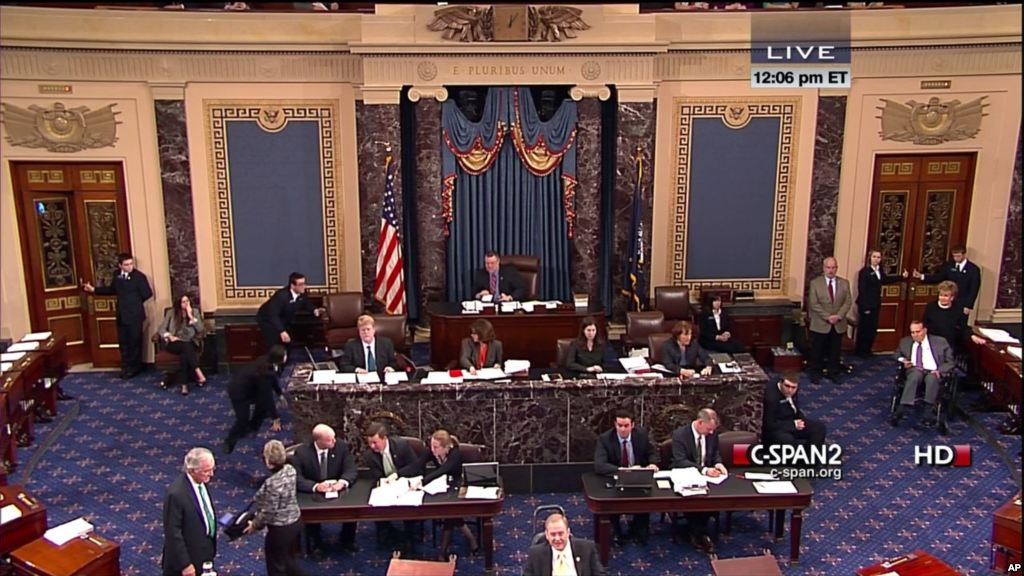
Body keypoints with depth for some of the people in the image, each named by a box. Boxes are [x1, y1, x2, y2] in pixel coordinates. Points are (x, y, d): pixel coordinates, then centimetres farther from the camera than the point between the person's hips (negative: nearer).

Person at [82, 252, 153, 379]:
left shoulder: (139, 276, -14)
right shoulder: (117, 275, 4)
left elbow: (147, 294, -12)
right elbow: (111, 289, 20)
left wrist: (135, 303, -1)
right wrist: (94, 289, 17)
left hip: (135, 315, -6)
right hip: (122, 315, 6)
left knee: (135, 342, 4)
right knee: (123, 342, 13)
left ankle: (135, 368, 18)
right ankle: (126, 367, 25)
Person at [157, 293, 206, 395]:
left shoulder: (195, 312, 9)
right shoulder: (171, 313, 8)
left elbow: (200, 329, -3)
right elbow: (161, 329, 4)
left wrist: (190, 316, -10)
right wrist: (170, 336, -15)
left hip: (190, 343, 1)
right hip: (174, 343, -1)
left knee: (185, 353, -35)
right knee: (185, 347, -36)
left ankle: (184, 385, -39)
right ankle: (199, 374, -45)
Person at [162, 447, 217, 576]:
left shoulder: (201, 482, -3)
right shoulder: (176, 493, -28)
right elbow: (173, 533, -24)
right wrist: (185, 564, -21)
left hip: (204, 553, 8)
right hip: (187, 557, -8)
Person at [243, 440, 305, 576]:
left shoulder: (272, 483, -31)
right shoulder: (290, 469, -8)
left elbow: (268, 512, -20)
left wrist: (255, 525, -4)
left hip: (280, 529, -8)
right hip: (295, 521, 8)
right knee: (288, 560, 28)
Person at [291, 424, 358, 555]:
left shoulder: (341, 447, -10)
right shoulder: (301, 452, -16)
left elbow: (351, 470, -11)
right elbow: (296, 478, -21)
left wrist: (342, 481, -34)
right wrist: (315, 487, -38)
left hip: (337, 491, 2)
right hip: (311, 495, -2)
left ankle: (347, 540, 3)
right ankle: (316, 542, 0)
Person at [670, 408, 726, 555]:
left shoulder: (712, 434, 0)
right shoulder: (679, 434, -16)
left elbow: (715, 454, 14)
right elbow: (680, 462, -23)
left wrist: (718, 464, -11)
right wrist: (704, 470, -34)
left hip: (707, 476, 5)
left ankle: (698, 531, -5)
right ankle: (699, 533, -8)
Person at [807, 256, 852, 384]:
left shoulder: (844, 283, 5)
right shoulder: (815, 283, -5)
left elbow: (848, 302, 1)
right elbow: (813, 304, -10)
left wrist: (838, 316, -14)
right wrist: (827, 317, -17)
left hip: (838, 324, 3)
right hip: (820, 324, -3)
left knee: (835, 351, 11)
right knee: (817, 351, 6)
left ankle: (834, 373, 23)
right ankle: (815, 373, 18)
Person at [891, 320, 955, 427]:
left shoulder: (940, 342, 10)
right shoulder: (906, 342, 17)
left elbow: (950, 362, 8)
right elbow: (897, 354, 31)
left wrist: (939, 371, -12)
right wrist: (902, 360, 6)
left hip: (933, 372, -1)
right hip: (914, 370, 1)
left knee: (931, 378, -38)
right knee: (915, 374, -36)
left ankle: (930, 413, -43)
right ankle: (900, 410, -51)